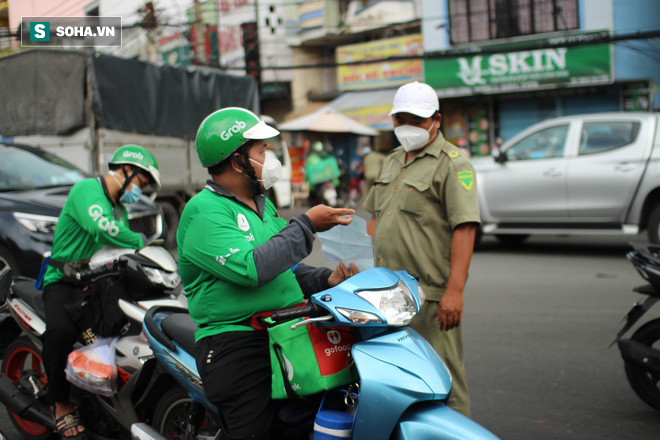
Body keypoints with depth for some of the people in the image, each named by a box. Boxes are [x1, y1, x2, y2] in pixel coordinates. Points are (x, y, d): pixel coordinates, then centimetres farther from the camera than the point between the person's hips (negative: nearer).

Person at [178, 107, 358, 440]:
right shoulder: (204, 211, -11)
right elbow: (251, 268, -24)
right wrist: (307, 224, -16)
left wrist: (326, 279, 4)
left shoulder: (263, 205, 20)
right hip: (237, 346, -8)